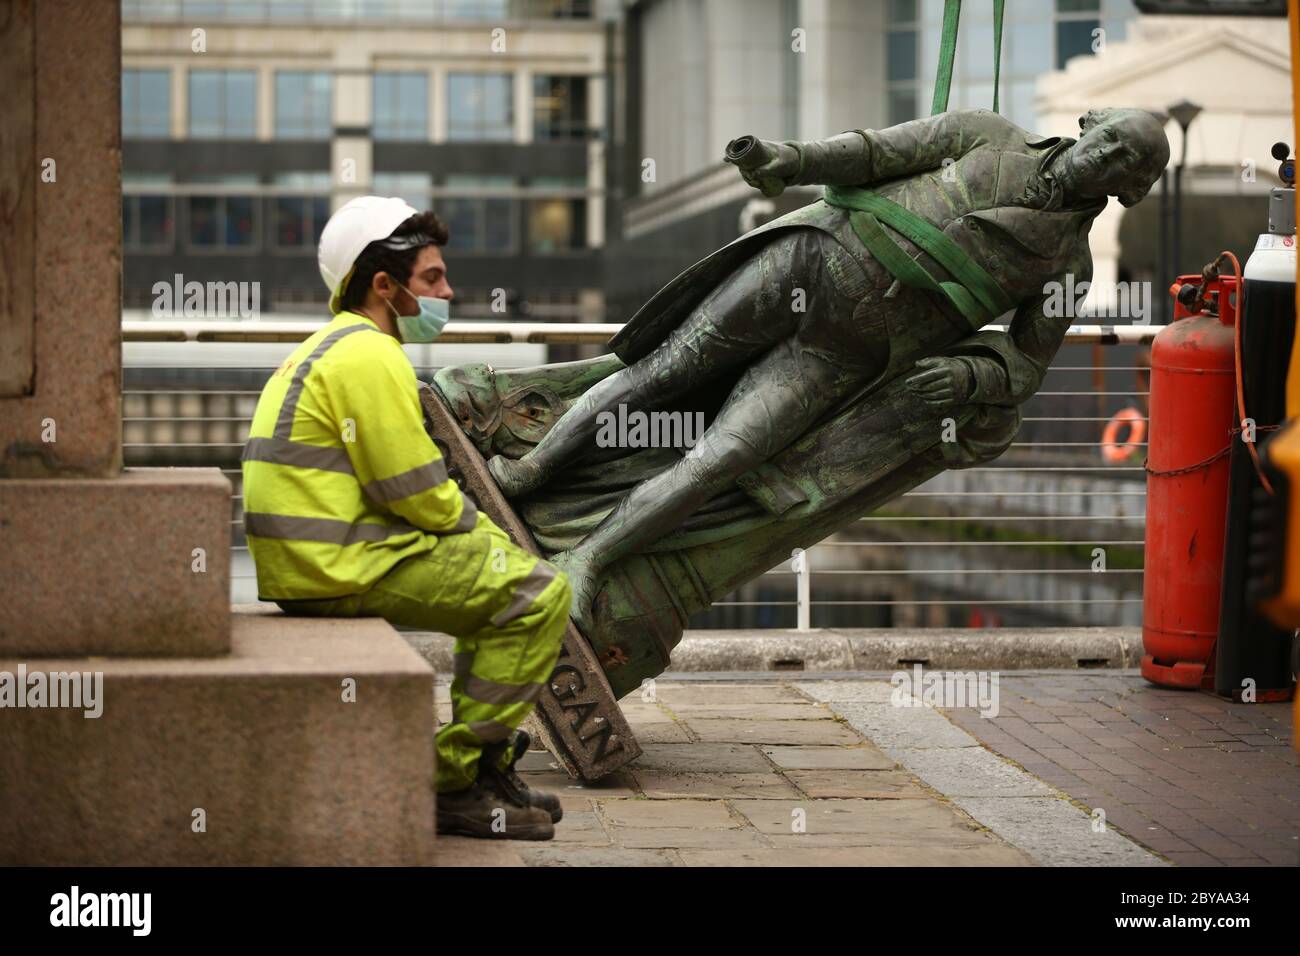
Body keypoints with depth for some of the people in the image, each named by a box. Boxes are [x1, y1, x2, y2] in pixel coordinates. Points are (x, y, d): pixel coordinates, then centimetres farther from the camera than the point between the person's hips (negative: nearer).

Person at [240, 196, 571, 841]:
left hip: (307, 562, 11)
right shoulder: (369, 355, -13)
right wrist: (488, 534, 1)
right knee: (537, 593, -11)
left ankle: (488, 769, 24)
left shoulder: (328, 350, 23)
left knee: (501, 585, 24)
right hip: (341, 566, -11)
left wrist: (489, 541, 14)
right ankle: (455, 786, -8)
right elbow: (415, 492, -17)